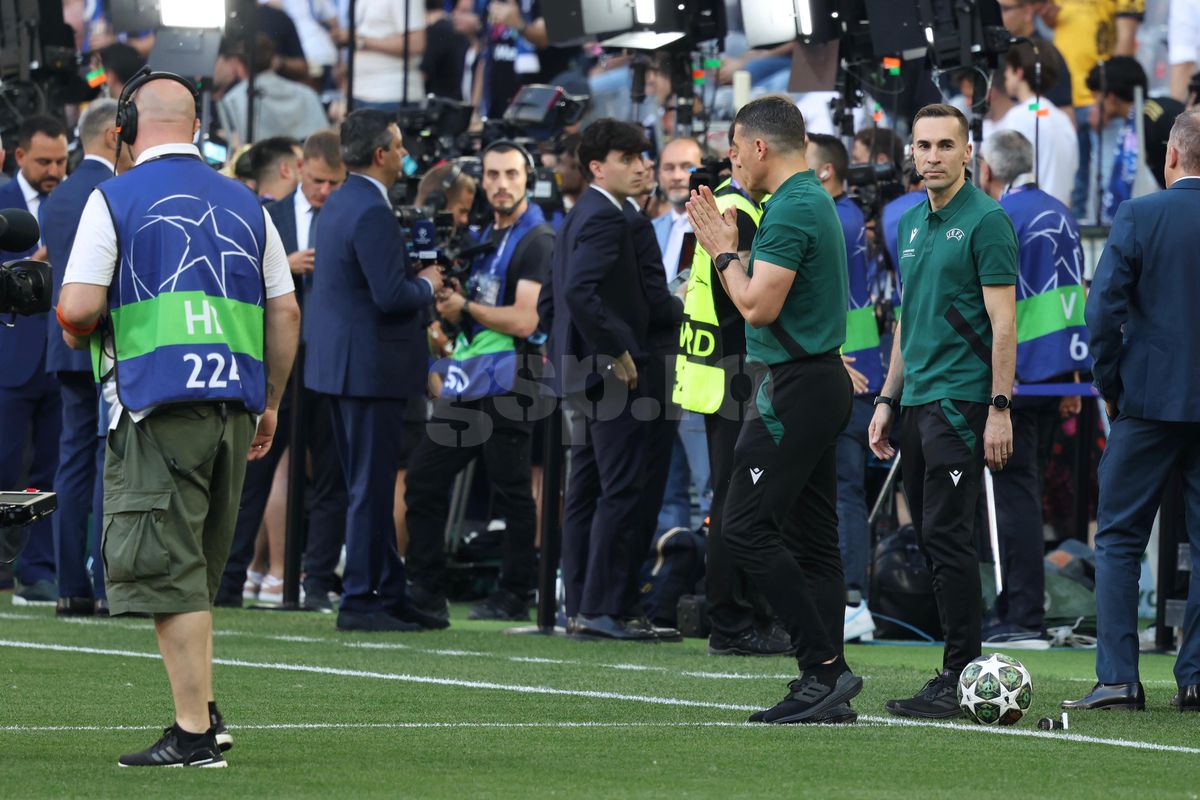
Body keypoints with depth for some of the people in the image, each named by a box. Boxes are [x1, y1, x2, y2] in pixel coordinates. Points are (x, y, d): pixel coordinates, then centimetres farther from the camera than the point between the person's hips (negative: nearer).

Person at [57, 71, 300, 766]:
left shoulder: (115, 199, -2)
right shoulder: (245, 205, 13)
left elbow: (78, 309, -9)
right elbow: (285, 312, 13)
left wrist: (76, 334, 13)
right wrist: (270, 406, 21)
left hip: (158, 403, -5)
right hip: (233, 405, 5)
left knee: (163, 568, -4)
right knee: (199, 570, 18)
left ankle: (195, 734, -8)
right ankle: (205, 710, 20)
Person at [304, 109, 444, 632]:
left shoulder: (339, 203, 13)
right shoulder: (371, 212, -19)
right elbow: (391, 295, -25)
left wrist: (416, 281, 14)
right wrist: (427, 285, -6)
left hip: (342, 361, 10)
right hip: (371, 367, -10)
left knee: (370, 486, 15)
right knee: (371, 487, -5)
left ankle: (389, 593, 21)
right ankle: (359, 600, -2)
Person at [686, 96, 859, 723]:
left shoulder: (790, 210, -16)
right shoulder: (815, 201, 16)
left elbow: (758, 306, -20)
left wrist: (723, 251, -6)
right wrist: (727, 245, 19)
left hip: (793, 386, -11)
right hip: (821, 383, 11)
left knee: (747, 527, -11)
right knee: (812, 538, 9)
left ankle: (824, 665, -14)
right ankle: (825, 691, 8)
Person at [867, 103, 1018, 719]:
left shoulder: (986, 220, -8)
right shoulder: (911, 223, 16)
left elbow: (1003, 321, -12)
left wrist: (999, 409, -17)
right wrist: (888, 398, 20)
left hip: (961, 401, -8)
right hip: (918, 402, 8)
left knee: (947, 536, -12)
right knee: (932, 537, 8)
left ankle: (959, 677, -10)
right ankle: (961, 672, 12)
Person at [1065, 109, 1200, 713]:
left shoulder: (1138, 217, -7)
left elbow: (1103, 310, -11)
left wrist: (1110, 386, 2)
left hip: (1150, 398, -2)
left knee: (1118, 539, 5)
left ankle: (1117, 678, -1)